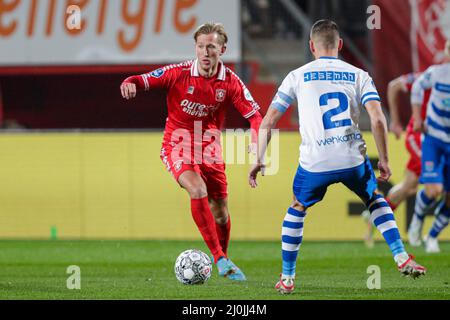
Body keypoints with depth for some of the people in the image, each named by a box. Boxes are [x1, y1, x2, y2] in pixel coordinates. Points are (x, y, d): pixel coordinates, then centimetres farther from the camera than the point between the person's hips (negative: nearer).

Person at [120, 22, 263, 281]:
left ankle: (224, 265, 31)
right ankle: (220, 259, -25)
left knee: (221, 212, 5)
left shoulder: (230, 82, -9)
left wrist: (257, 142, -27)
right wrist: (130, 83, -38)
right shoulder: (179, 73, -14)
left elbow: (254, 115, -9)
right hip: (178, 145, -3)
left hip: (210, 148, 3)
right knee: (198, 191, -28)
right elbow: (144, 80, -13)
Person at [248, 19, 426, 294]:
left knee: (297, 209, 26)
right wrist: (384, 160, 7)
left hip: (315, 163, -1)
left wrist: (259, 160, 15)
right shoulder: (358, 75, 9)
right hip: (353, 158, 1)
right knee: (375, 200, 28)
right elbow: (378, 120, -3)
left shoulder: (297, 76, 9)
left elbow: (268, 122, 7)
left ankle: (287, 279, 25)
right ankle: (402, 259, 15)